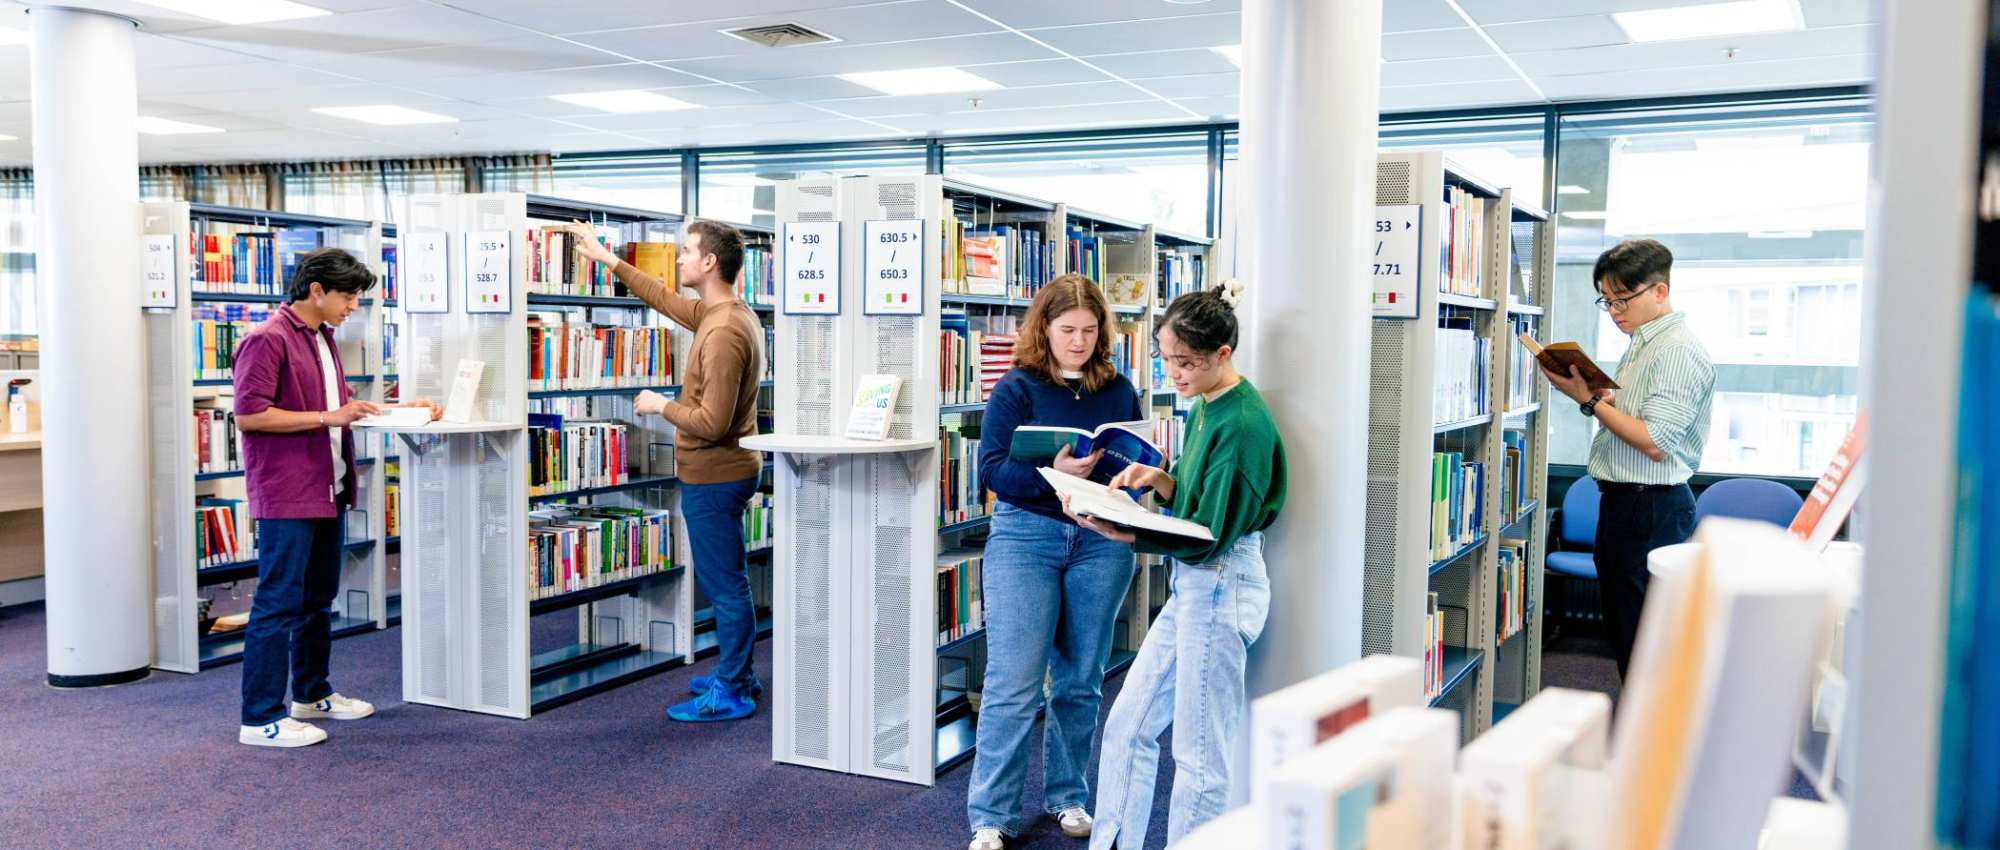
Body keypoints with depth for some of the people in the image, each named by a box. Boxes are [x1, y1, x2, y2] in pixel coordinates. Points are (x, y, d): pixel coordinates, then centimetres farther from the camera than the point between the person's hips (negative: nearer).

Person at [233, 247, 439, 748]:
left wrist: (399, 408, 13)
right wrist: (329, 416, -20)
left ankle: (312, 695, 31)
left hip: (326, 491, 10)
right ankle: (261, 718, 0)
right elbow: (248, 415, -19)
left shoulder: (322, 339, 17)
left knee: (318, 598, 18)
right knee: (279, 603, -6)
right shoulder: (268, 340, -13)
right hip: (286, 496, -10)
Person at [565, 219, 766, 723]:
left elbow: (712, 422, -27)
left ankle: (731, 693, 9)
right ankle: (736, 676, 30)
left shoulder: (724, 332, -24)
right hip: (720, 473, 10)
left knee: (725, 584, -1)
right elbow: (665, 300, 24)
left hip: (714, 478, -10)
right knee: (722, 581, 19)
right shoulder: (720, 313, 7)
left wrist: (661, 405, -11)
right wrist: (608, 260, 27)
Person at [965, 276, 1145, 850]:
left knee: (1081, 681, 11)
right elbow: (992, 468, -10)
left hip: (1101, 540, 4)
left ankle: (1068, 796, 28)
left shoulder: (1119, 392, 8)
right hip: (1026, 535, -3)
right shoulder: (1017, 389, -3)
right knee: (1013, 682, -5)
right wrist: (1053, 473, -26)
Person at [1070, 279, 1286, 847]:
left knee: (1199, 756, 2)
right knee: (1127, 725, 14)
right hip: (1191, 585, 10)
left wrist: (1115, 532, -30)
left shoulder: (1243, 424, -19)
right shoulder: (1204, 407, 9)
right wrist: (1158, 478, -2)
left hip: (1221, 586, -10)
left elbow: (1209, 534, -21)